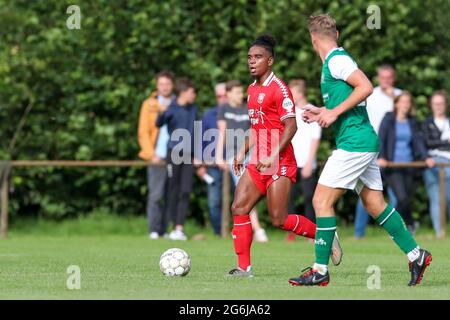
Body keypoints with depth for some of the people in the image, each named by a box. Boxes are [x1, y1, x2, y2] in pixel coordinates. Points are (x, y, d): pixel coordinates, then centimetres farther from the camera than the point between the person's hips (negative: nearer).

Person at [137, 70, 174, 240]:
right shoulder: (149, 104, 9)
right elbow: (143, 132, 5)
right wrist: (151, 154, -4)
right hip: (157, 157, -2)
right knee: (156, 195, -8)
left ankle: (167, 230, 3)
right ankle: (154, 230, -6)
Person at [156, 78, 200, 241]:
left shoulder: (194, 109, 12)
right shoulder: (171, 109, -4)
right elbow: (158, 124, -15)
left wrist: (197, 155, 18)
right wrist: (162, 113, -36)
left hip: (188, 154, 4)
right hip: (174, 153, -4)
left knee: (185, 192, -4)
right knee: (173, 191, 1)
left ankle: (179, 228, -5)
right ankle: (175, 228, 7)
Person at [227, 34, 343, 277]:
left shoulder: (279, 89, -11)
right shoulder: (252, 89, 15)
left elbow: (291, 126, -17)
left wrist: (273, 156, -25)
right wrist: (242, 152, 19)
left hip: (279, 163, -8)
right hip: (257, 162, 8)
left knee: (278, 220, -9)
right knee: (238, 208, -4)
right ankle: (244, 267, 0)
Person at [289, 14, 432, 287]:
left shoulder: (336, 60, -11)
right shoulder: (335, 60, 17)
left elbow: (365, 87, -22)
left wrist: (334, 112, -19)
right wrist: (323, 113, 26)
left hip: (354, 142, -10)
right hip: (365, 142, 10)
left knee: (322, 201, -8)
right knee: (375, 205, 12)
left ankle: (320, 271, -6)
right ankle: (416, 255, 14)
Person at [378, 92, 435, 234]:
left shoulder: (412, 122, 13)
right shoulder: (388, 119, 1)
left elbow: (418, 141, 4)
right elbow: (381, 139, -7)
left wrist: (426, 157, -12)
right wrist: (381, 157, -22)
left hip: (409, 165, 4)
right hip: (393, 166, -4)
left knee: (408, 198, 4)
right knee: (402, 198, -16)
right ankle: (410, 223, 5)